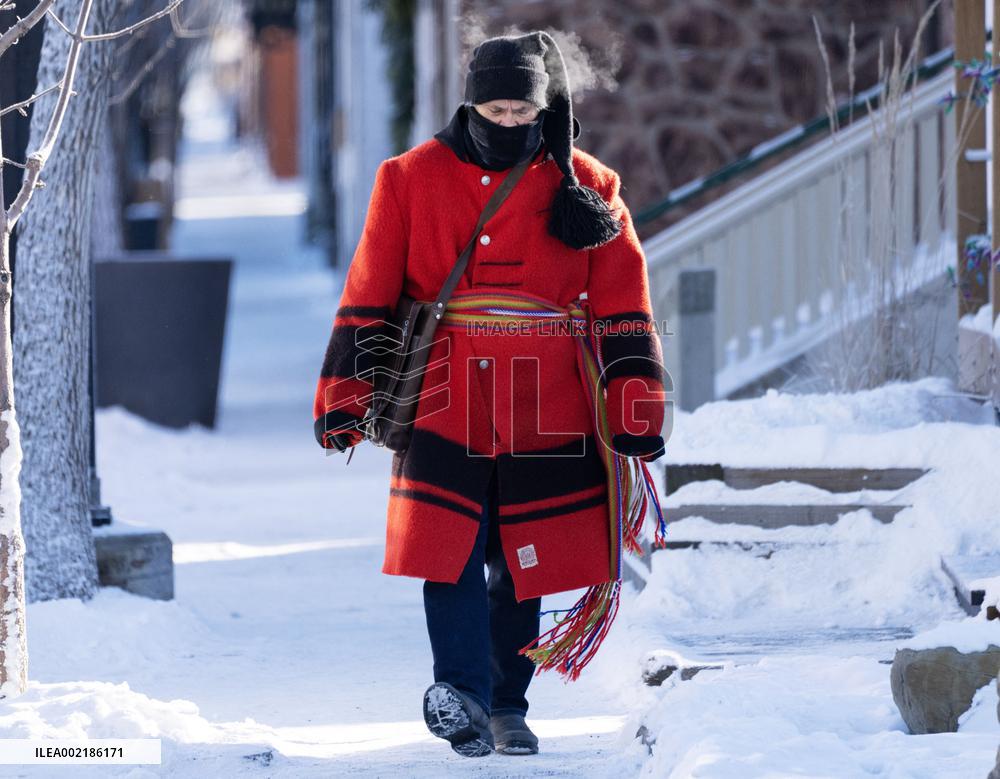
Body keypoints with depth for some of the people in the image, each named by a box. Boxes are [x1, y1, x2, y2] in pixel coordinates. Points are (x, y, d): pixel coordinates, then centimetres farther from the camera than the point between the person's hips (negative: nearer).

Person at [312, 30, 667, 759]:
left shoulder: (587, 187, 5)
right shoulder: (413, 180, 4)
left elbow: (623, 306, 5)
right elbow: (368, 300, 6)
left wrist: (636, 408, -1)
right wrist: (345, 395, 0)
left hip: (547, 414, 1)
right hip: (443, 406, -1)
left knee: (522, 566, 7)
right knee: (450, 550, -15)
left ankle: (506, 707, 18)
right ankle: (464, 692, -20)